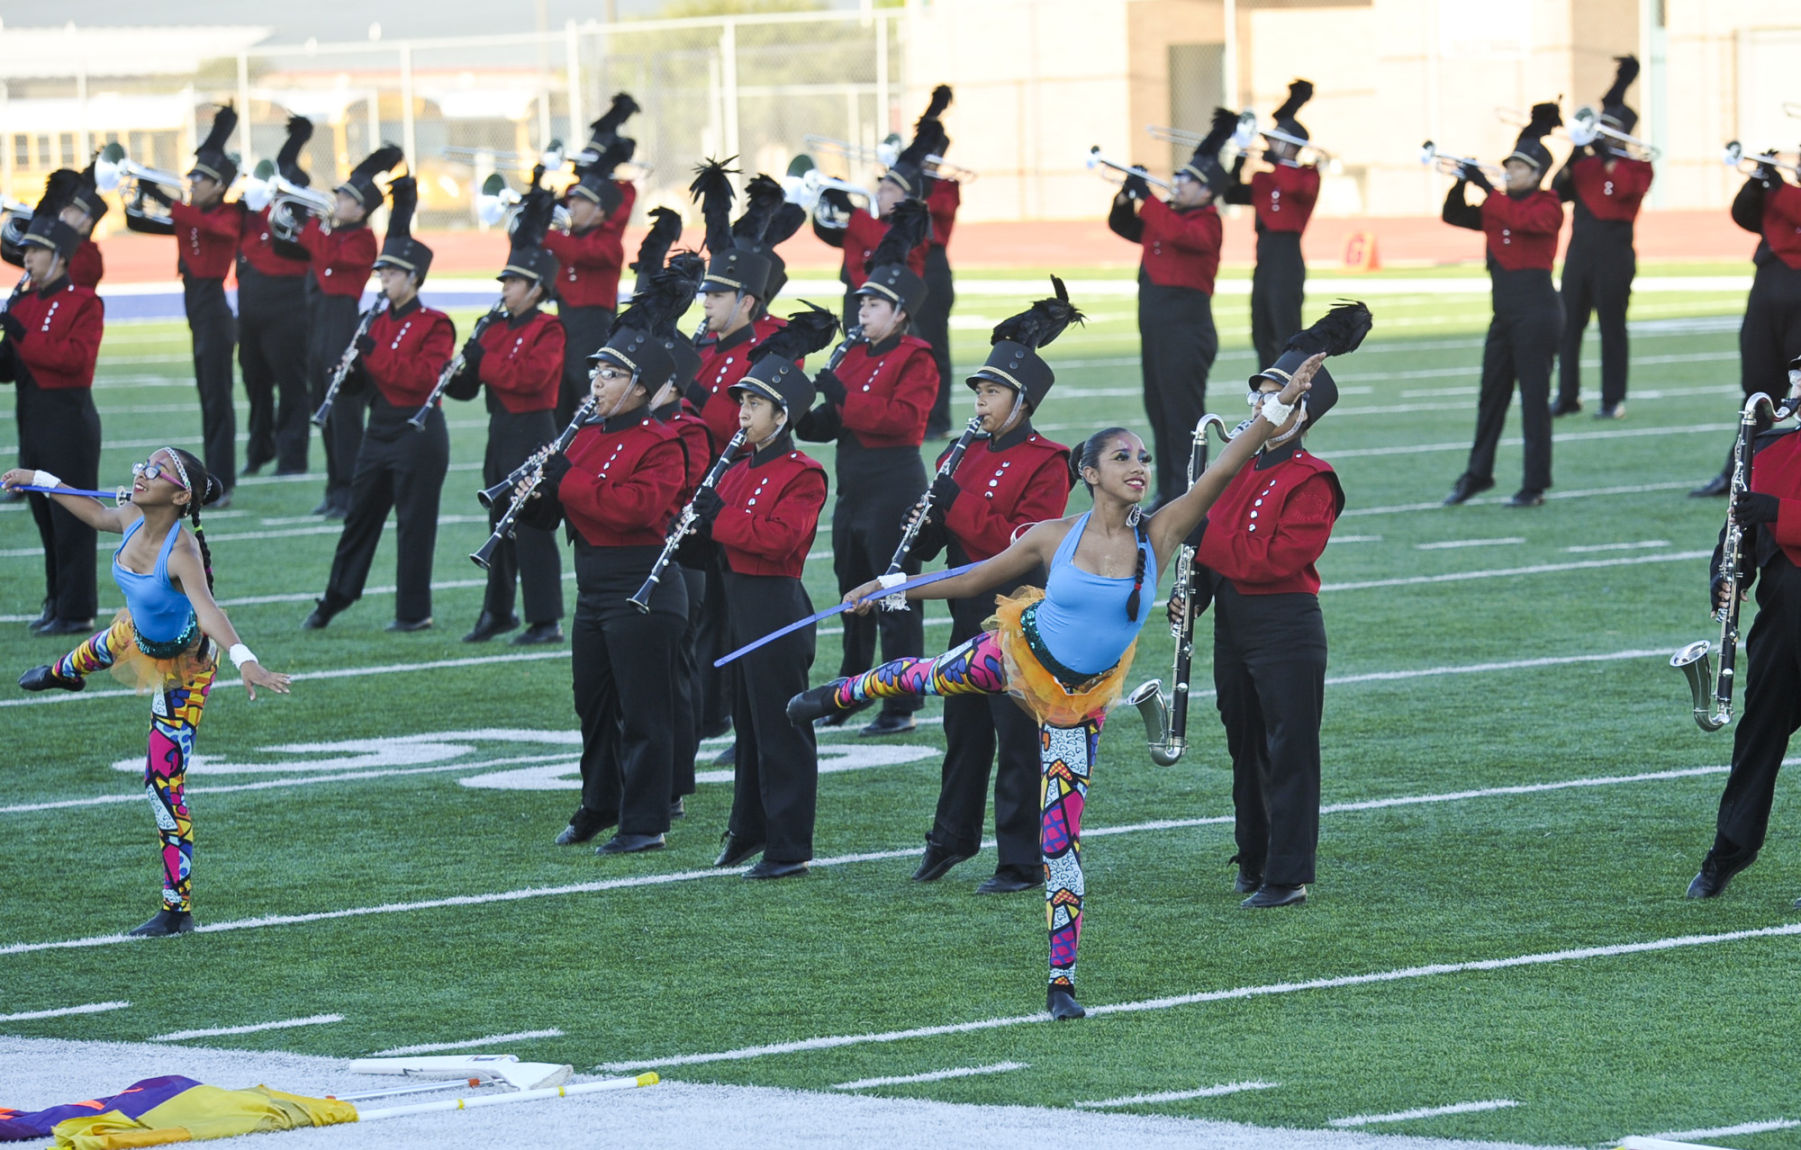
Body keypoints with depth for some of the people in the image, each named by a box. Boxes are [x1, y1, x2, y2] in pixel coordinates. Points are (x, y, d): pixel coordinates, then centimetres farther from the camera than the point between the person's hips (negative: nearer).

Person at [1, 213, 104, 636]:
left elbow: (76, 356, -22)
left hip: (69, 421, -7)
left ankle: (77, 612, 0)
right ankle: (57, 602, 21)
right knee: (45, 517, 12)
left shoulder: (84, 303, -8)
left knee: (71, 521, -4)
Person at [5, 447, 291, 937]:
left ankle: (178, 910, 0)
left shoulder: (182, 551, -40)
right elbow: (97, 514, 7)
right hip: (141, 636, 8)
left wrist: (244, 660, -74)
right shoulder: (132, 521, -18)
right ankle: (64, 672, 84)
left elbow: (206, 608, -57)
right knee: (100, 648, 42)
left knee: (164, 784, -9)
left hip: (183, 667, -8)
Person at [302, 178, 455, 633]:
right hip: (380, 428, 7)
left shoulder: (434, 325, -11)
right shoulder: (379, 320, 10)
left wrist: (373, 353, -23)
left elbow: (423, 377, -21)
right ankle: (335, 598, 19)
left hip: (418, 432, -7)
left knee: (414, 522, -1)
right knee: (360, 514, 11)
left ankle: (414, 611, 6)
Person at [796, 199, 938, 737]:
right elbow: (835, 423, 16)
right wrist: (808, 419, -6)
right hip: (853, 485, 8)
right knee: (853, 592, 15)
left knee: (896, 598, -5)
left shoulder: (915, 360, -9)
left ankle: (901, 707, -1)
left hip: (894, 486, -8)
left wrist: (843, 398, -26)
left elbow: (903, 418, -23)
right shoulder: (854, 353, 13)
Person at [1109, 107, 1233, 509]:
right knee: (1158, 411, 12)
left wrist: (1145, 196, -27)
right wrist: (1126, 197, 3)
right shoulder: (1164, 216, 15)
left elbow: (1178, 233, -30)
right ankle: (1167, 492, 18)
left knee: (1183, 414, -7)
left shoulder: (1206, 223, -10)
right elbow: (1124, 226, 23)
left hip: (1187, 333, -9)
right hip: (1156, 331, 9)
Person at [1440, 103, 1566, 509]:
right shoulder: (1498, 207, 14)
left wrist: (1486, 187, -25)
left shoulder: (1547, 207, -7)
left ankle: (1535, 485, -1)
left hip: (1536, 311, -7)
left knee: (1534, 396, -4)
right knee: (1492, 395, 11)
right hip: (1505, 311, 7)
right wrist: (1461, 183, -6)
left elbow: (1520, 219, -26)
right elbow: (1455, 216, 12)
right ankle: (1478, 475, 19)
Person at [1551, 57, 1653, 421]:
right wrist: (1571, 162, -9)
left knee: (1612, 326, -2)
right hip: (1580, 249, 5)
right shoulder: (1586, 163, 14)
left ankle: (1614, 400, 1)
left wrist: (1607, 156, -18)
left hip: (1614, 251, -5)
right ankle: (1567, 395, 11)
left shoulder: (1637, 165, 1)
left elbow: (1627, 189, -19)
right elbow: (1559, 192, 4)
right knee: (1569, 323, 4)